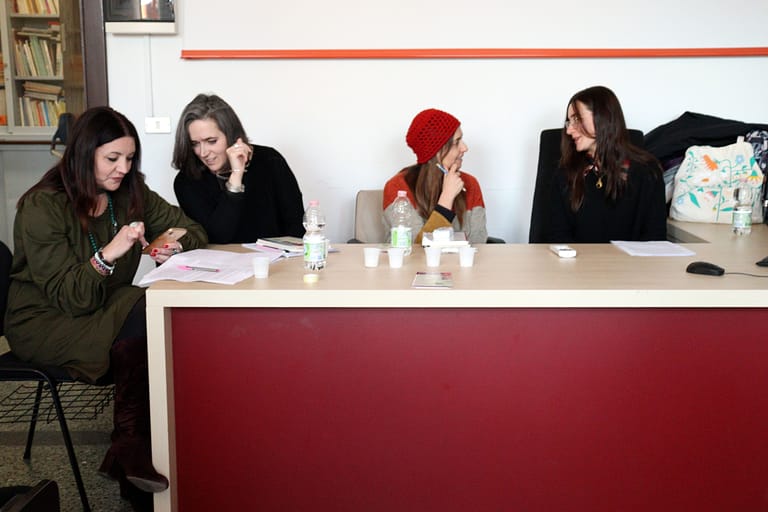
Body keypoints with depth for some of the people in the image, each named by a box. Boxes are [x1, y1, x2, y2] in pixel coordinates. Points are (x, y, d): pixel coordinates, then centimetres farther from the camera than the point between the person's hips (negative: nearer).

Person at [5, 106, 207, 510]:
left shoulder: (130, 193, -1)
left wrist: (176, 247, -18)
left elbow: (192, 230, 6)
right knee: (141, 324, -30)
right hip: (44, 323, -6)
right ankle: (130, 448, -16)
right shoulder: (42, 206, -17)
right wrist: (108, 254, -37)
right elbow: (68, 298, -21)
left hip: (106, 309, 6)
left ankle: (132, 450, -16)